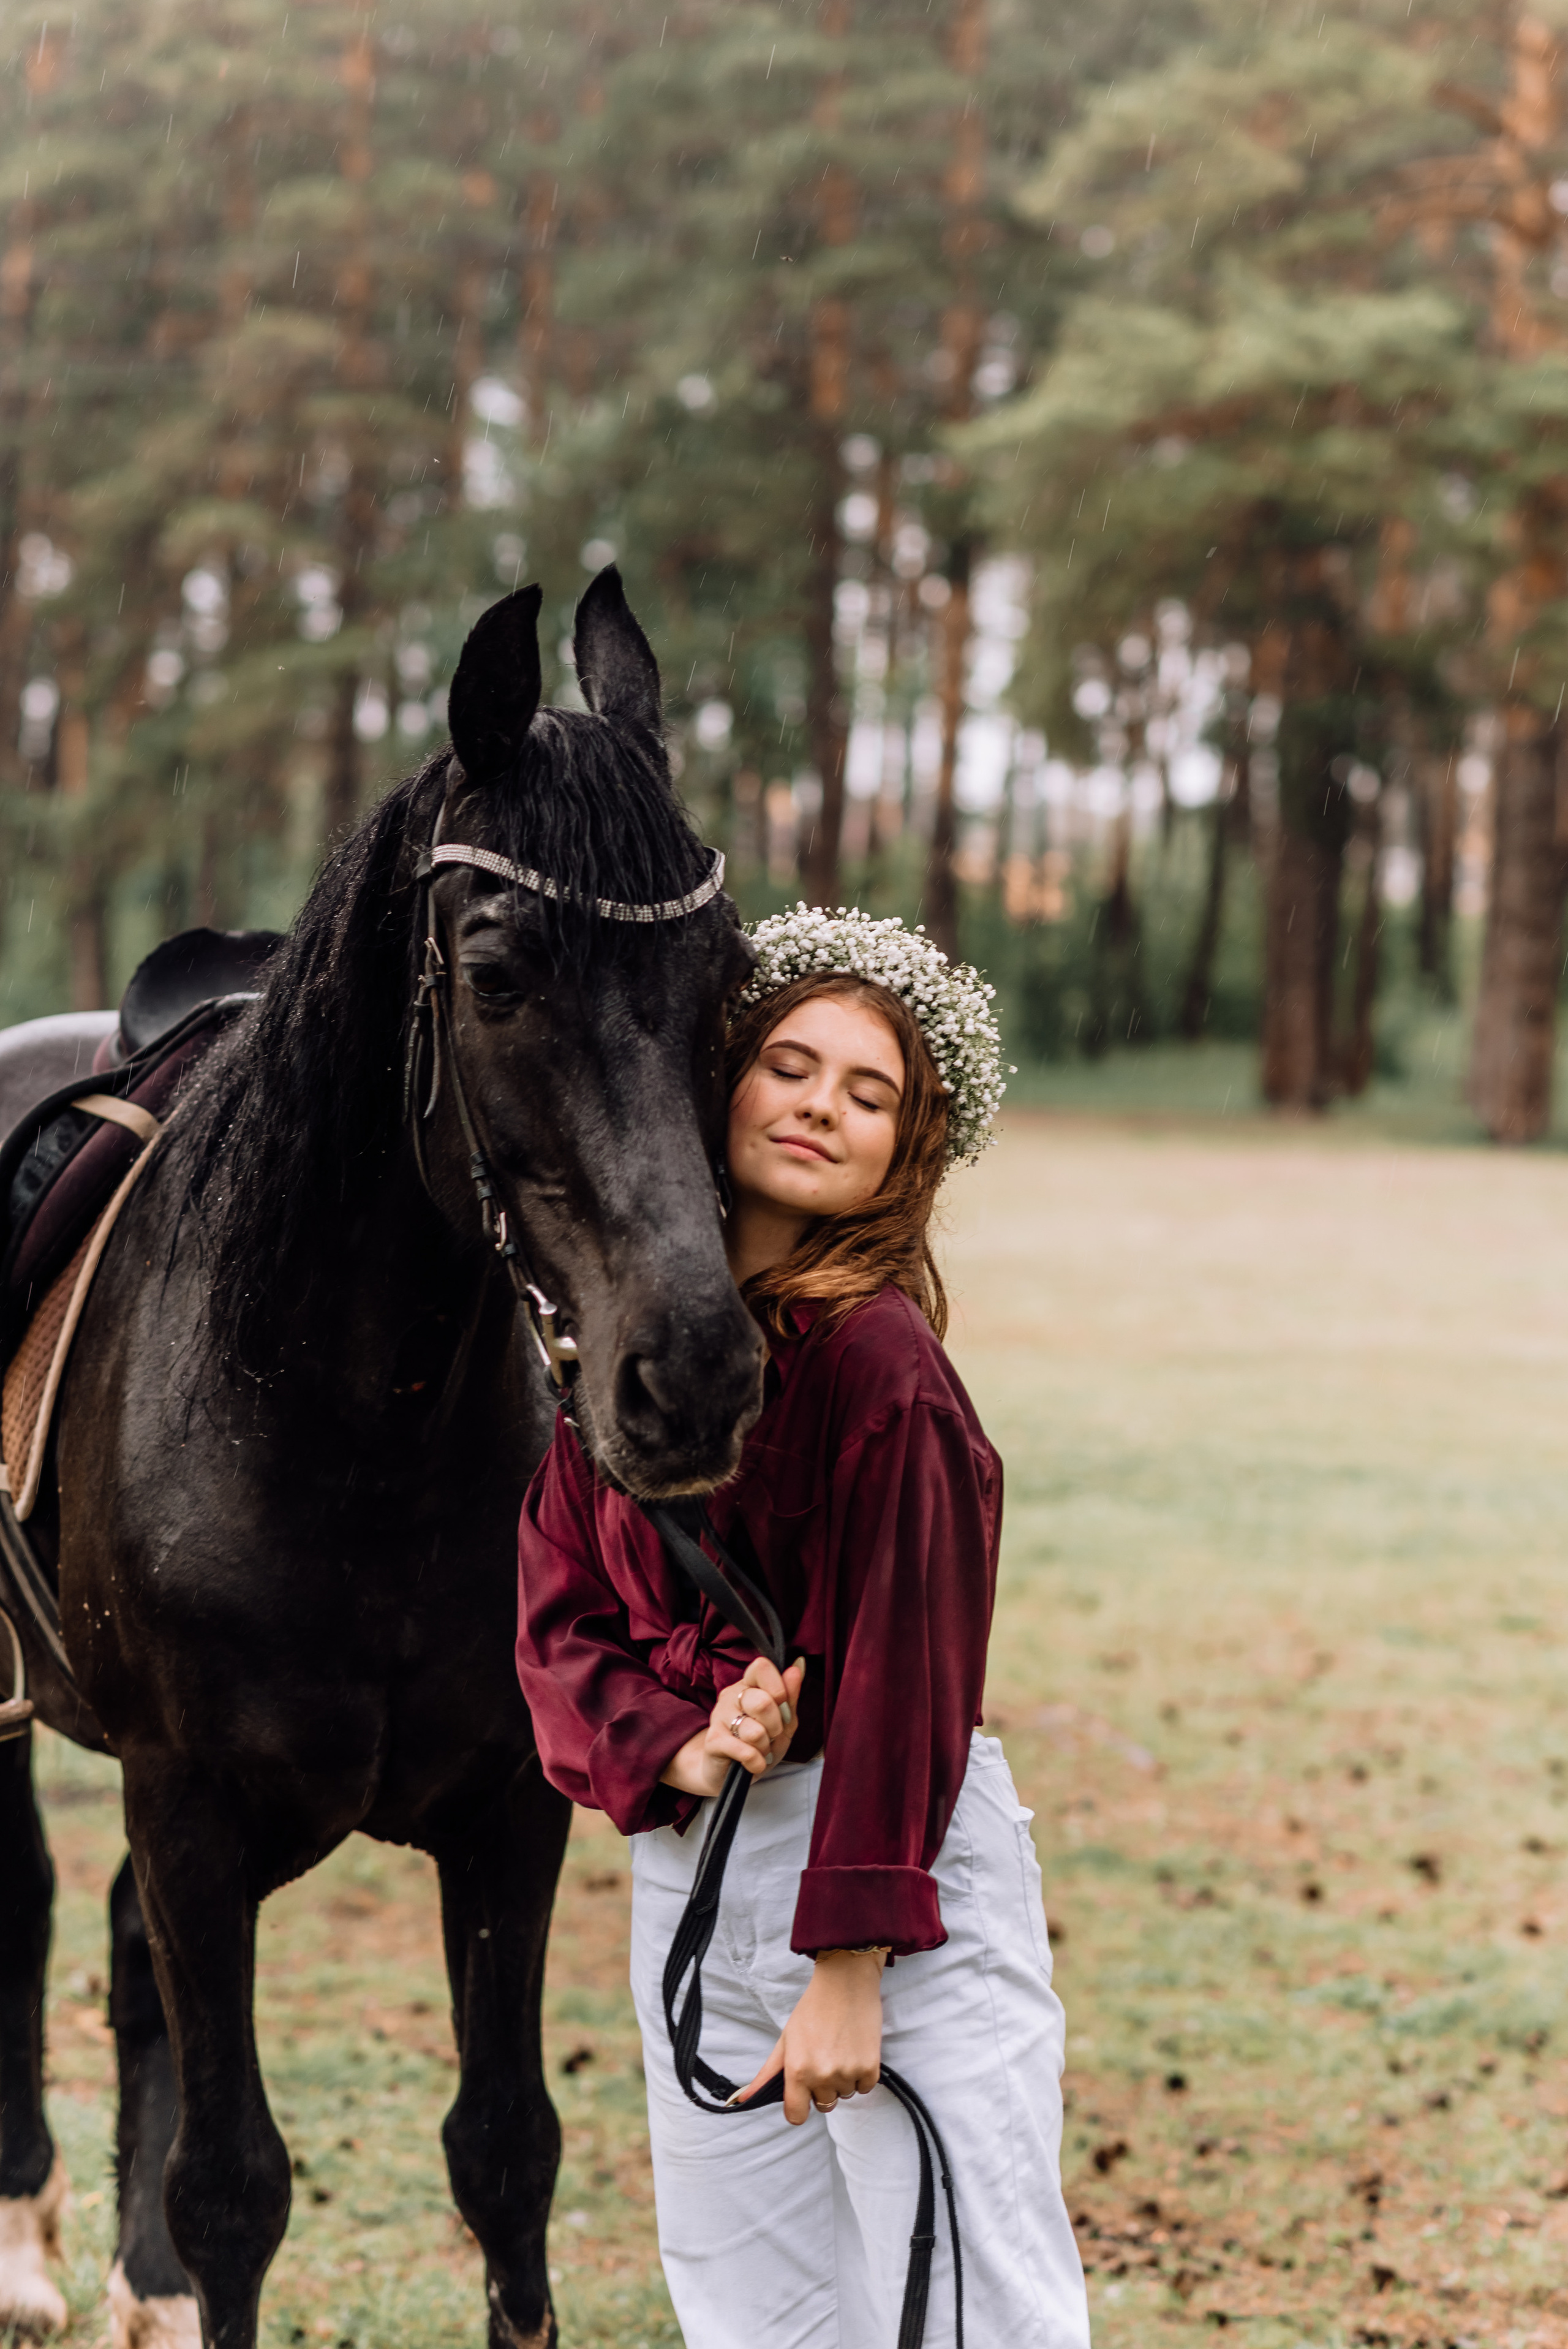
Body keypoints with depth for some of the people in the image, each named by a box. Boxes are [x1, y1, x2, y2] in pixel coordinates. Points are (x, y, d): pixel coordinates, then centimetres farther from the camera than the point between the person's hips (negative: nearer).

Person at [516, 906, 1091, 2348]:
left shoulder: (877, 1352, -13)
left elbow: (903, 1671, -15)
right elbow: (560, 1620, 7)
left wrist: (849, 1968, -18)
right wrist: (670, 1746, -13)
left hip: (899, 1854, -6)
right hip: (684, 1866, 6)